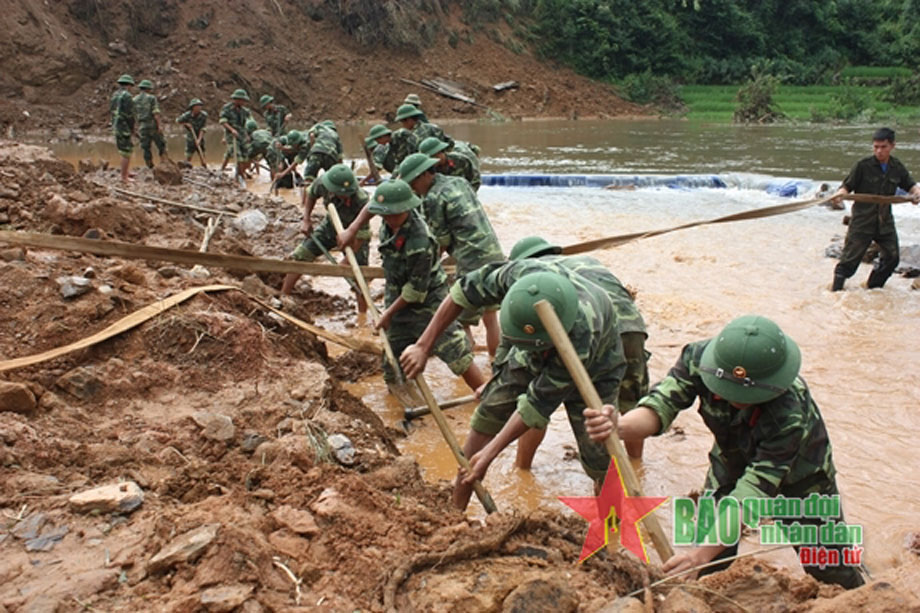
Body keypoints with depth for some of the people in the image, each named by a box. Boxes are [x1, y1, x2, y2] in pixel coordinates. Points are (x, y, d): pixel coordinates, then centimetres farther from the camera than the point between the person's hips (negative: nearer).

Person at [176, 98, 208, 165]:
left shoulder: (204, 115, -12)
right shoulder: (187, 115, -13)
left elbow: (203, 129, -16)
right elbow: (177, 121, 4)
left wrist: (199, 139, -25)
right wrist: (185, 124, -13)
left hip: (199, 140, 1)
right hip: (190, 140, -1)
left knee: (202, 157, -1)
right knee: (188, 157, -6)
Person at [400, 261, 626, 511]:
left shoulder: (583, 338, -44)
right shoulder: (522, 274, -38)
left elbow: (539, 403, -33)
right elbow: (464, 291, -21)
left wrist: (490, 453, -27)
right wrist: (423, 346, -21)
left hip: (590, 369, -3)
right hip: (526, 359, 4)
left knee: (600, 463, -10)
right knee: (485, 420, -3)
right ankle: (454, 511, 11)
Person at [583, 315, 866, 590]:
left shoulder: (791, 415, -41)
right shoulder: (699, 358, -31)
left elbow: (755, 488, -41)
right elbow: (660, 406, -38)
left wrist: (704, 551, -48)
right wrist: (619, 426, -61)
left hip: (797, 477, -2)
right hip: (731, 462, 3)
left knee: (830, 568, 7)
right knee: (708, 573, -2)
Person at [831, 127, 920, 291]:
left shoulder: (897, 167, 5)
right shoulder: (863, 165, -9)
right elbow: (847, 186, -9)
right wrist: (839, 194, -32)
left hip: (885, 222, 5)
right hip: (862, 221, -5)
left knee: (891, 257, 13)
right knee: (850, 258, -5)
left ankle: (873, 287, 32)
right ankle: (836, 291, 4)